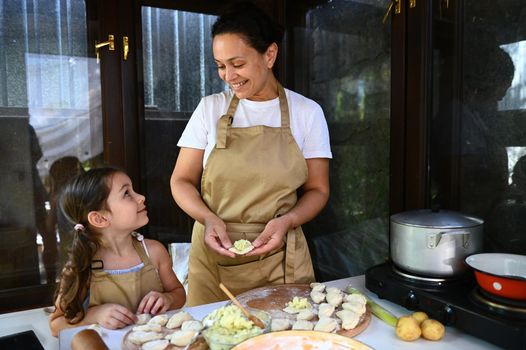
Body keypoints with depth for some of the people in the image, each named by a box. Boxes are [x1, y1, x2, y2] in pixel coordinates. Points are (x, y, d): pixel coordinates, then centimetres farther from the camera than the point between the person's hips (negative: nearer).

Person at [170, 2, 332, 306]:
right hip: (214, 254, 1)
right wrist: (208, 218, -16)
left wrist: (286, 221, -16)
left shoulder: (307, 112, -2)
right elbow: (181, 180, 3)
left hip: (279, 257, 0)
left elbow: (318, 189, 2)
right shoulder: (211, 108, 0)